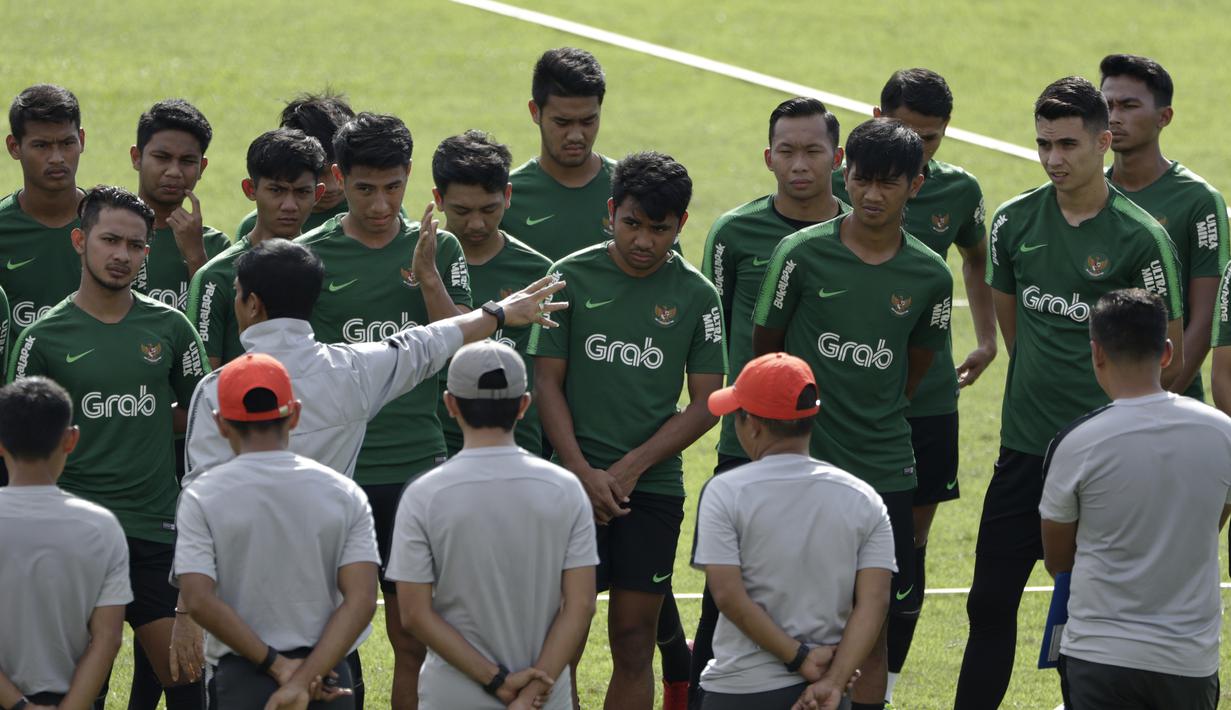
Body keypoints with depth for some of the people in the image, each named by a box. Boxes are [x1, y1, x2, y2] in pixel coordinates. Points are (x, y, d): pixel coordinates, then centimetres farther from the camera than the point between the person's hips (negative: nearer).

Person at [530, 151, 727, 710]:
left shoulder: (696, 296, 2)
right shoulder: (572, 276, 0)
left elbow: (705, 404, 2)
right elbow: (547, 381, 1)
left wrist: (631, 467, -7)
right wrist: (583, 471, -9)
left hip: (655, 484, 1)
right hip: (577, 480, -1)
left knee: (634, 642, 3)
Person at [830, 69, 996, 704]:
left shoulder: (958, 191, 3)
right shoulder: (838, 182, -7)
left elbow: (976, 256, 25)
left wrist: (987, 340, 18)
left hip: (928, 399, 3)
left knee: (910, 548, 7)